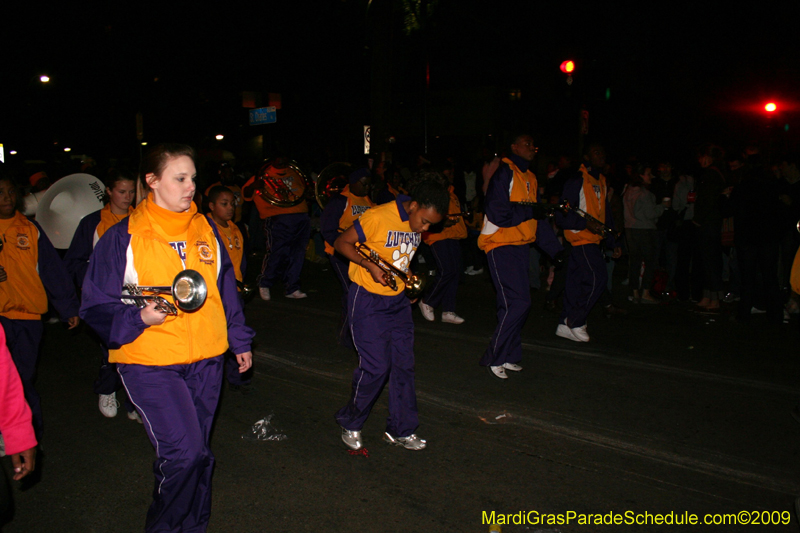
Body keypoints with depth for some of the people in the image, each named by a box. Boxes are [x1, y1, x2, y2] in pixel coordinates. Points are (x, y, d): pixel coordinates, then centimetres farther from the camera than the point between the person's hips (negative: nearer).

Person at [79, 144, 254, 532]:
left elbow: (226, 289, 17)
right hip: (148, 361, -4)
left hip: (205, 358, 5)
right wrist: (139, 317, -21)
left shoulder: (206, 229, 7)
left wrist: (240, 341, 19)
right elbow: (96, 306, -3)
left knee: (197, 454, 14)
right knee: (183, 452, -13)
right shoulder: (122, 237, -6)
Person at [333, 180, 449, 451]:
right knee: (375, 367, -6)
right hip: (367, 300, -7)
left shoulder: (416, 225, 4)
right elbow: (342, 243, -11)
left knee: (403, 365, 7)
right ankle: (350, 424, 18)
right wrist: (370, 265, -22)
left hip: (398, 301, 7)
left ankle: (401, 430, 21)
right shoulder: (378, 217, -18)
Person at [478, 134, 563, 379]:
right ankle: (494, 358, -2)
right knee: (517, 302, -14)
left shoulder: (530, 178, 18)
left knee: (514, 304, 10)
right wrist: (529, 211, -10)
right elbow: (498, 213, -19)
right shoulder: (504, 173, -9)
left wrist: (554, 248, 12)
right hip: (501, 246, -8)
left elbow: (537, 218, 18)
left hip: (521, 246, 9)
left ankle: (508, 356, 21)